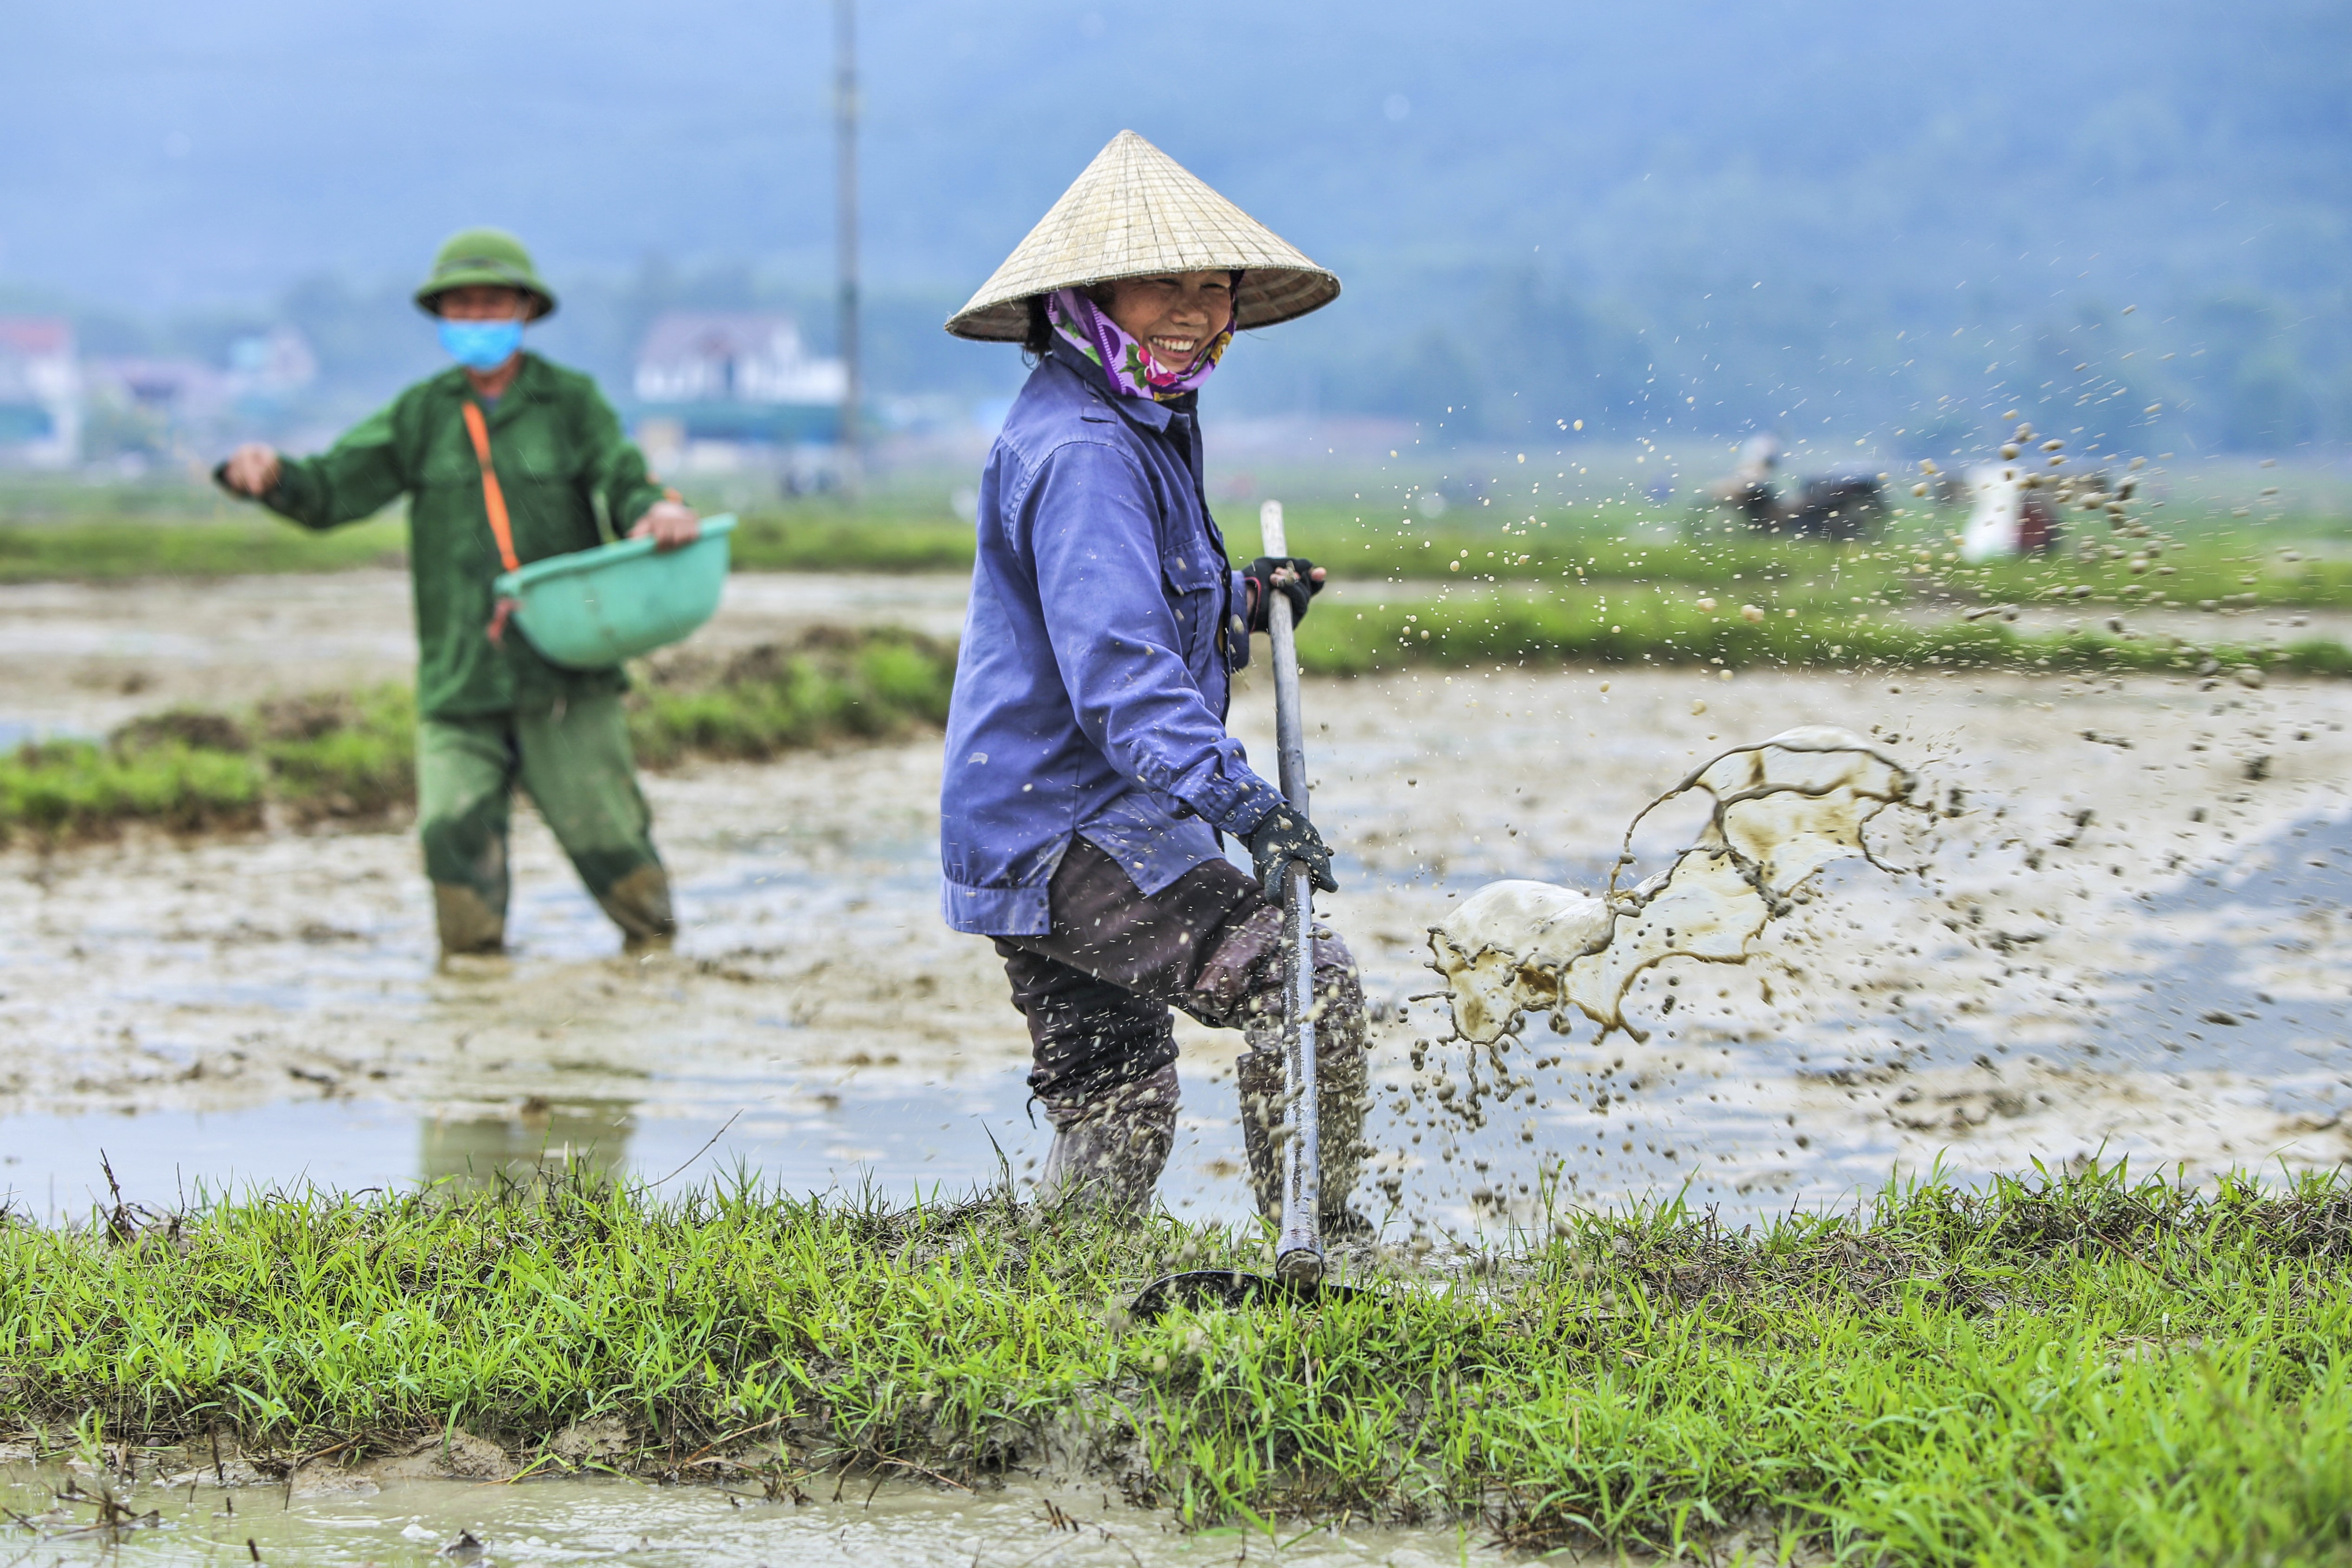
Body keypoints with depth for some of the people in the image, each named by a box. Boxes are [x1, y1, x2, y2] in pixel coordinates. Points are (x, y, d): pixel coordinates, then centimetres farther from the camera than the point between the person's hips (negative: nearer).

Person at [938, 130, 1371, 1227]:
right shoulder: (1081, 453, -18)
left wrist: (1241, 604, 13)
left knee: (1118, 1125, 17)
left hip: (1047, 833, 11)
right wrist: (1239, 797, -40)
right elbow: (1116, 665, -30)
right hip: (1066, 835, -11)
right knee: (1310, 988, -19)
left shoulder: (1139, 428, 16)